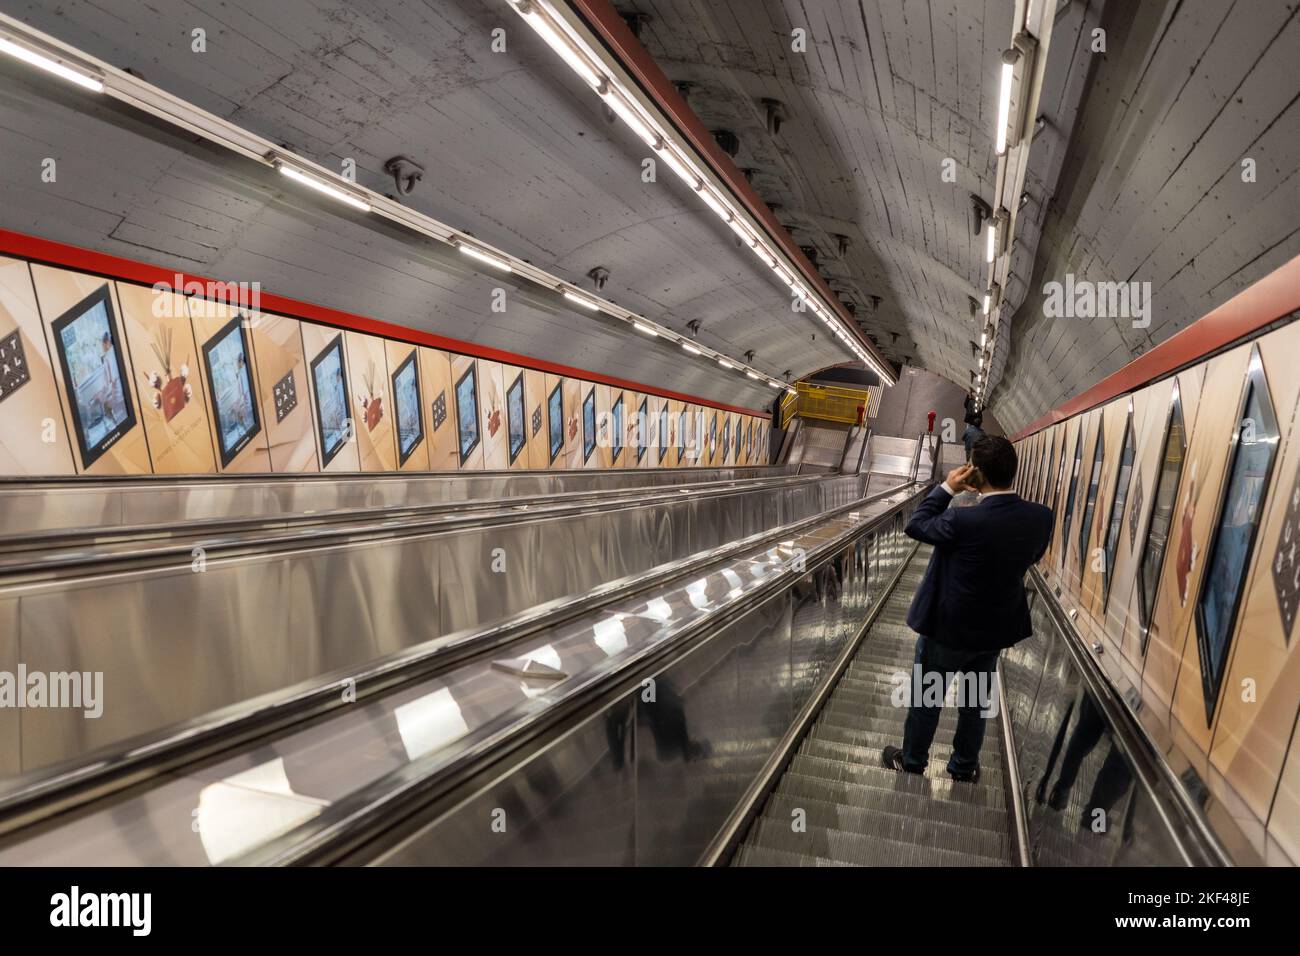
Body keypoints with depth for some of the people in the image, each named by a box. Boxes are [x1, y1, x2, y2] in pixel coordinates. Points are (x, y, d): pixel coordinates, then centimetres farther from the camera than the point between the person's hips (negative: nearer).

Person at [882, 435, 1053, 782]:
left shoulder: (963, 520, -31)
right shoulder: (1040, 517, -14)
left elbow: (915, 525, -13)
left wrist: (947, 488, -11)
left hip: (947, 627, -5)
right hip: (996, 629, 5)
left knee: (925, 698, 17)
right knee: (976, 701, 25)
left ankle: (912, 760, 37)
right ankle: (964, 765, 43)